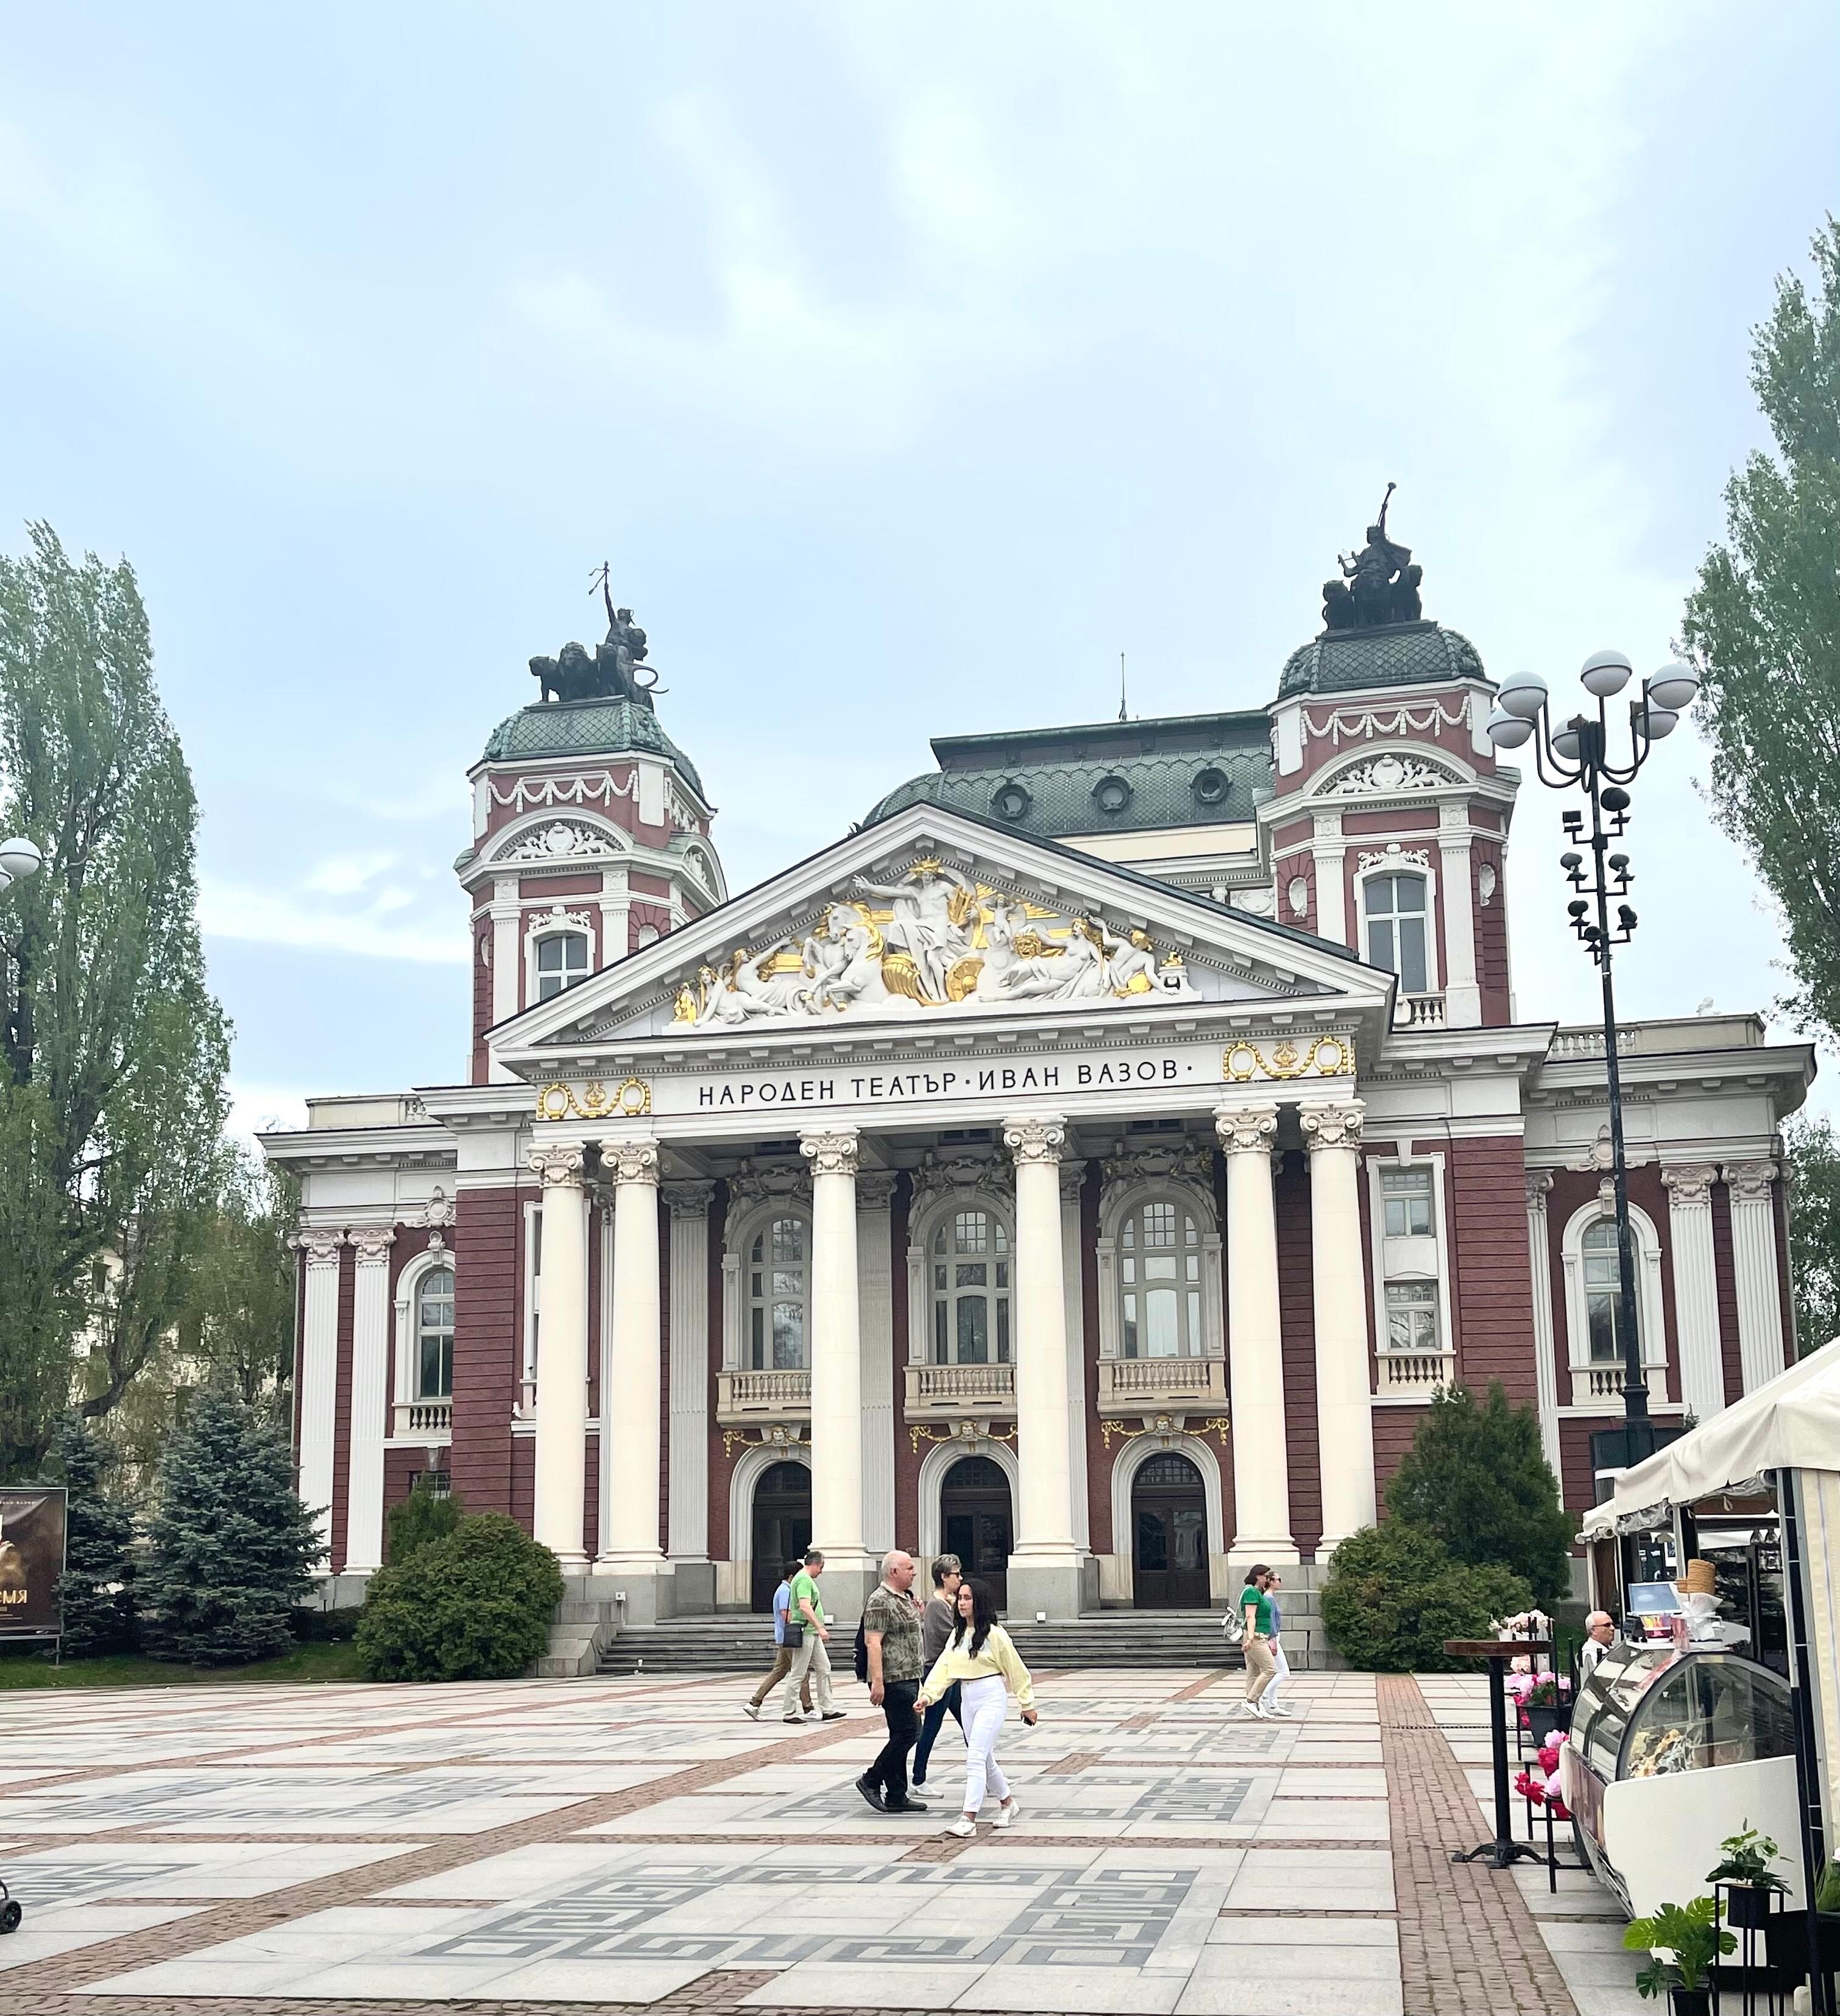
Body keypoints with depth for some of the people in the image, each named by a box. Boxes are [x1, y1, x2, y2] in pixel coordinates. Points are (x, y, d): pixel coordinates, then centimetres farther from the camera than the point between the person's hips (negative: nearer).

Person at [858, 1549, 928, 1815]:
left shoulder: (905, 1598, 16)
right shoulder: (880, 1601, -14)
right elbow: (872, 1642, -22)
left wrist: (917, 1612, 17)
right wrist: (877, 1681, -26)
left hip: (909, 1677, 10)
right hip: (893, 1679, -10)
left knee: (902, 1735, 10)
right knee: (906, 1733, -11)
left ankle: (896, 1797, 14)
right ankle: (871, 1780, 2)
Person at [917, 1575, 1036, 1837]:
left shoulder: (994, 1634, -11)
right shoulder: (958, 1634, 8)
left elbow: (1015, 1669, -5)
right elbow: (943, 1667, 3)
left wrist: (1027, 1704, 0)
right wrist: (928, 1694, -11)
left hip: (991, 1698, -7)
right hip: (967, 1698, 7)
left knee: (976, 1757, -14)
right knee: (985, 1758, 16)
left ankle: (968, 1818, -16)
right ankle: (1007, 1804, 35)